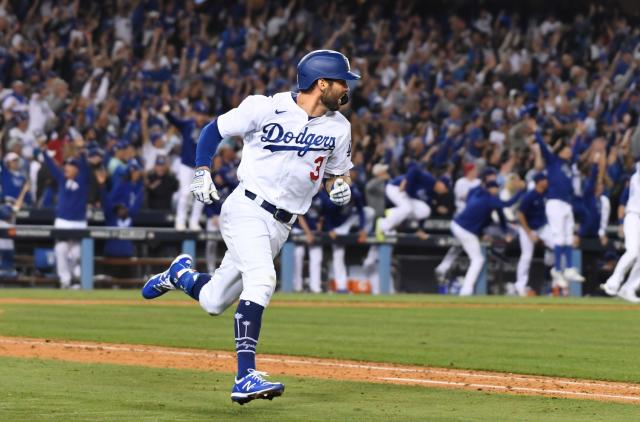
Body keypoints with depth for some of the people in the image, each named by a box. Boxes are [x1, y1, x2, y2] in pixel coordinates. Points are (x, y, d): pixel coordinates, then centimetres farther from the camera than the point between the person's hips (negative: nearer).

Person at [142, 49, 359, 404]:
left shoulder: (338, 127, 6)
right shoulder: (266, 108, -9)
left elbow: (337, 173, 19)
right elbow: (214, 130, 3)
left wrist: (340, 187, -4)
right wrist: (202, 172, -9)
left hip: (281, 226, 6)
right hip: (247, 210, -6)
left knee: (213, 302, 9)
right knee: (261, 280, -30)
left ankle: (181, 274, 43)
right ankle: (245, 378, -33)